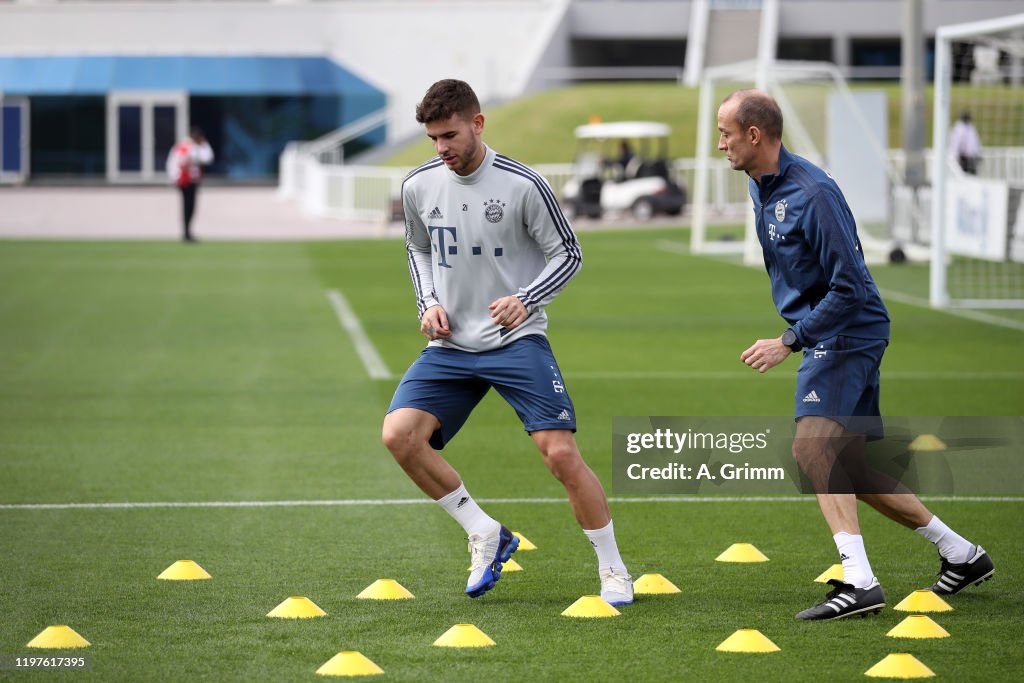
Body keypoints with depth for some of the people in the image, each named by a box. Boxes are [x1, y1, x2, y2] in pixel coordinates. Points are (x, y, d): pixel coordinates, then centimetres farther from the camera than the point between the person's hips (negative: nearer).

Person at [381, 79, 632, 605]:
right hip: (450, 345, 4)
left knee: (561, 453, -14)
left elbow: (568, 254, -2)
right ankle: (485, 535, 1)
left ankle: (613, 570, 5)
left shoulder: (522, 185, -10)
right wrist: (428, 303, 3)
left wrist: (526, 300, -18)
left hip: (517, 342, -4)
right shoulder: (418, 187, 2)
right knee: (399, 434, -17)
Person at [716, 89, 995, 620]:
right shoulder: (760, 188, 8)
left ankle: (859, 582, -28)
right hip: (829, 341, 10)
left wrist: (789, 342, -25)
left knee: (811, 448, -23)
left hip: (848, 334, -10)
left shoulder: (813, 193, -22)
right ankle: (962, 555, 23)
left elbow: (849, 287, -24)